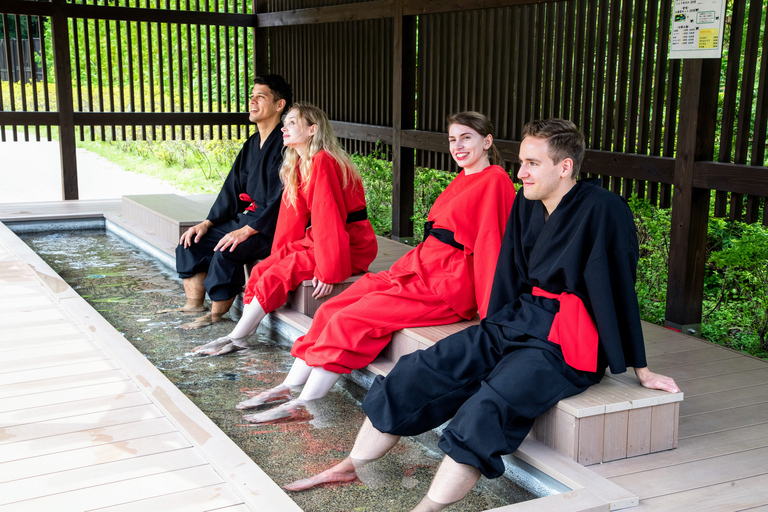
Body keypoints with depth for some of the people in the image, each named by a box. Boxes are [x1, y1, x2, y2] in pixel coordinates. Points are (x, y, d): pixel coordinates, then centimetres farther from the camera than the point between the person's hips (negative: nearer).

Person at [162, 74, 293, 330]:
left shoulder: (285, 145, -15)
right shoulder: (252, 144, 14)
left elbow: (280, 199, -22)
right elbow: (232, 189, 16)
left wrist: (246, 231, -24)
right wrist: (207, 223, 5)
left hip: (272, 227, -9)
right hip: (245, 219, 10)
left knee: (226, 252, -29)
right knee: (191, 241, 3)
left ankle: (217, 315, -12)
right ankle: (194, 304, 9)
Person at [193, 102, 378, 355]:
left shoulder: (321, 162, -18)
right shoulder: (296, 165, 12)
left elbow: (328, 217, -23)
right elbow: (292, 212, 16)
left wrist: (328, 270, -24)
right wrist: (278, 255, 13)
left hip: (350, 246, -9)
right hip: (315, 238, 9)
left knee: (277, 275, -18)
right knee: (261, 270, -5)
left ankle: (235, 338, -7)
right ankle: (241, 336, -7)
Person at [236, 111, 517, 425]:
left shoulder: (495, 180, -9)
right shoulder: (461, 180, 19)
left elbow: (489, 244, -13)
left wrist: (489, 311, -15)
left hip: (446, 286, -9)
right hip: (416, 268, 9)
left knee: (350, 321, -20)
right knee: (329, 311, -4)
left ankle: (303, 405, -12)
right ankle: (289, 388, 1)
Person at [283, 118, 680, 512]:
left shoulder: (602, 209, -15)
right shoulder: (526, 205, 7)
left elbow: (619, 287, -13)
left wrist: (640, 369, -8)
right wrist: (490, 335, 19)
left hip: (568, 345, -7)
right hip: (517, 320, 7)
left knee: (486, 407, -31)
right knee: (418, 372, -3)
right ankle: (351, 467, 7)